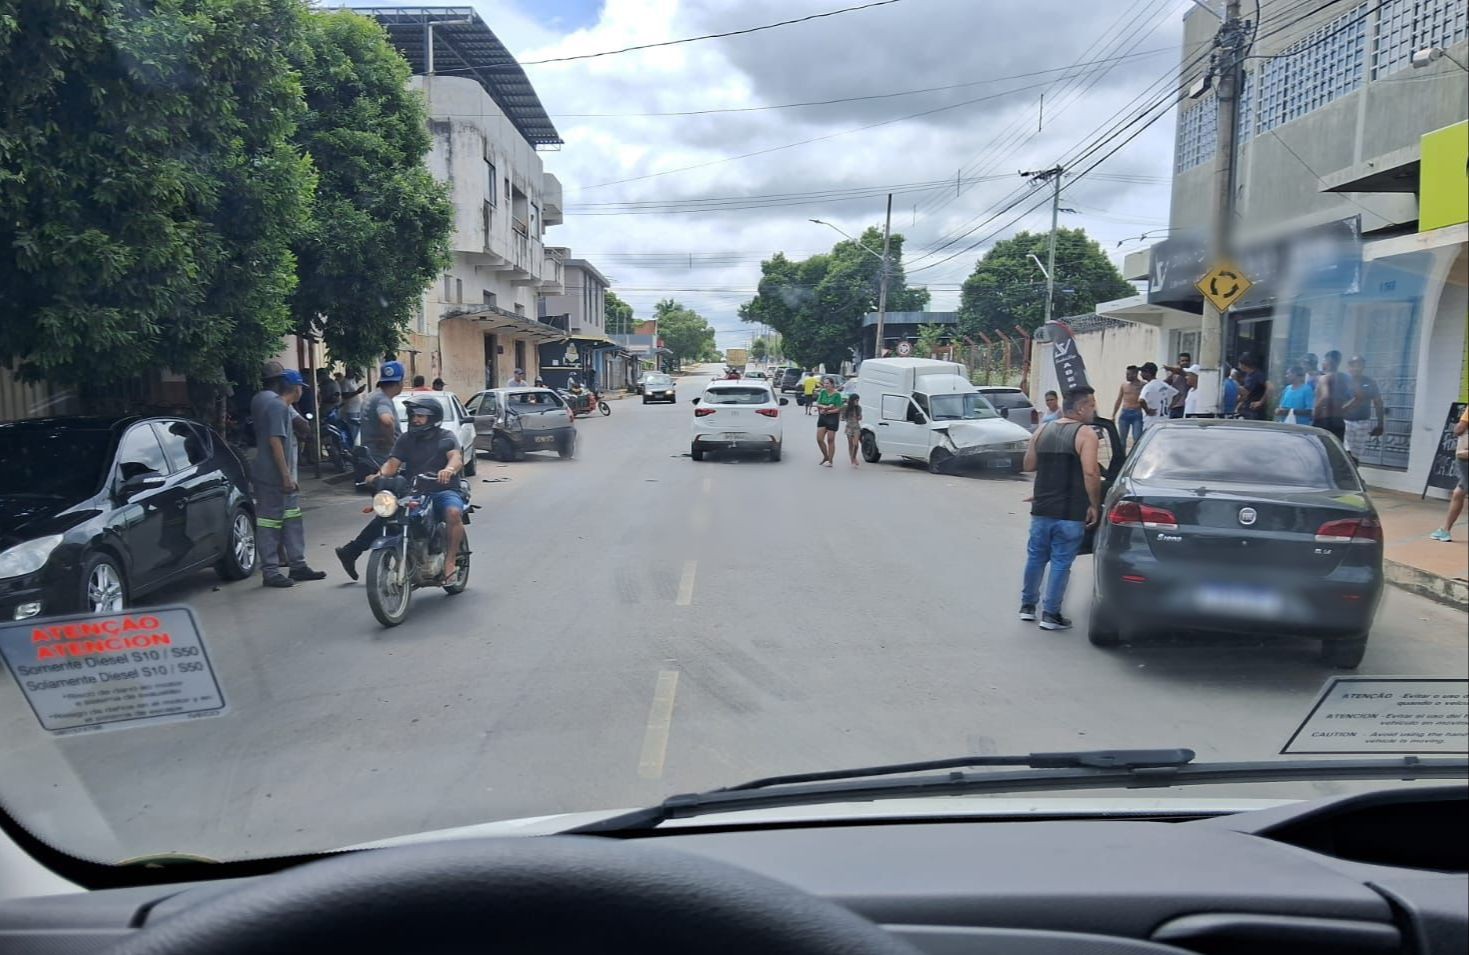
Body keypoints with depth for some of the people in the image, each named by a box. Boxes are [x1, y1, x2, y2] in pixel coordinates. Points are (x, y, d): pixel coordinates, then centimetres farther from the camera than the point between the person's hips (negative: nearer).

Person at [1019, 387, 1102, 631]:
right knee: (1061, 562, 4)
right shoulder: (1086, 434, -10)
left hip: (1041, 509, 5)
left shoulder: (1042, 431, 7)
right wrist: (1094, 505, -10)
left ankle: (1027, 605, 27)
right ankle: (1050, 614, 7)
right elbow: (1090, 473, -19)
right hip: (1070, 513, -5)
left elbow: (1028, 465, 13)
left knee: (1036, 557, 17)